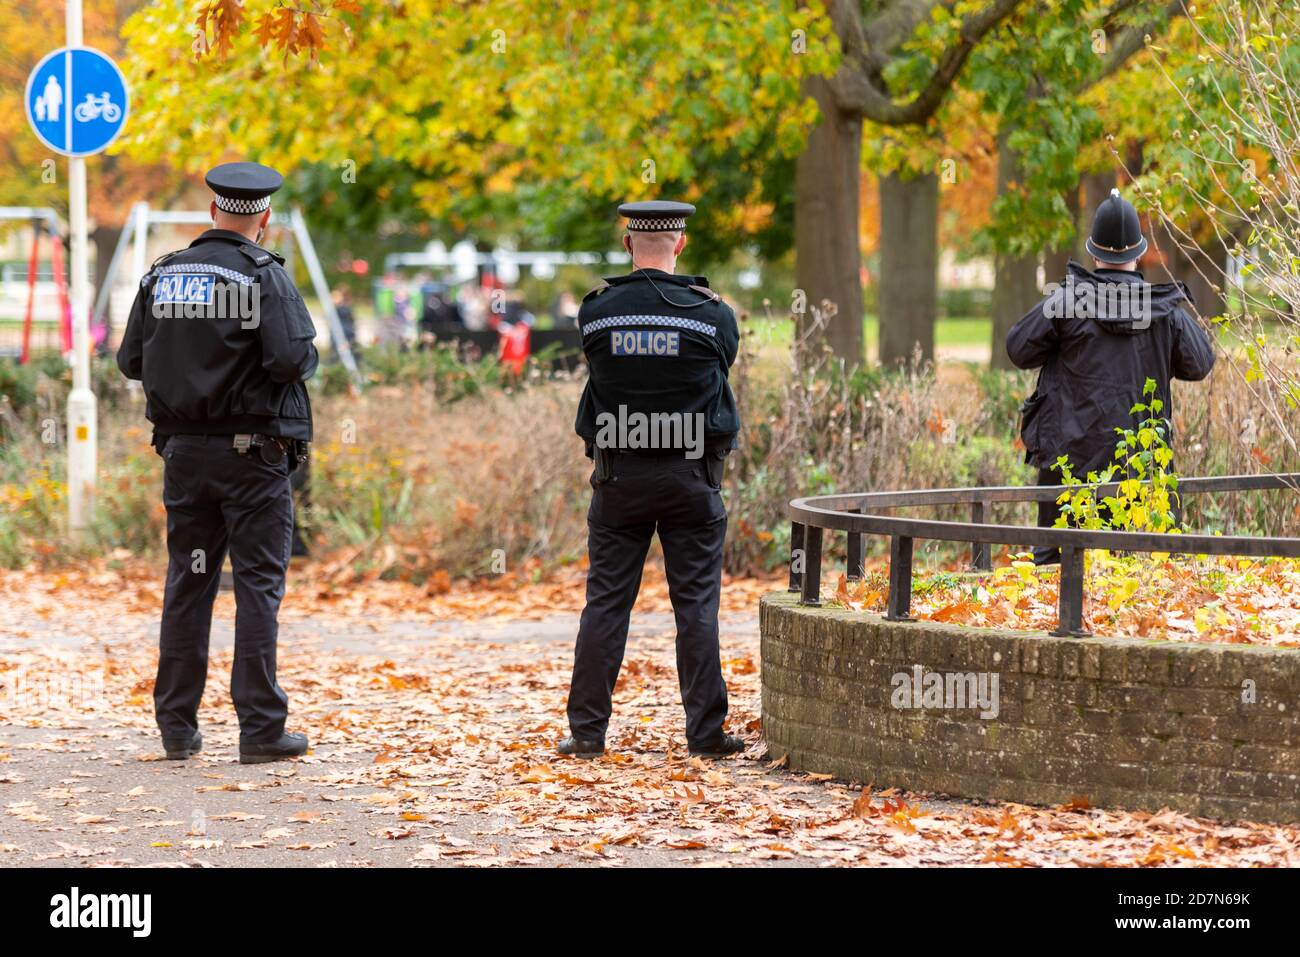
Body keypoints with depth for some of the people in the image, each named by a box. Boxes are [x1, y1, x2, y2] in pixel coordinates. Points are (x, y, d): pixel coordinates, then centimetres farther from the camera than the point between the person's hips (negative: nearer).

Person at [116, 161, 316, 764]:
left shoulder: (163, 276, 6)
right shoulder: (263, 275, -10)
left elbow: (131, 362, 7)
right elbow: (293, 358, -21)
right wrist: (306, 356, 1)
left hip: (184, 452, 5)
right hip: (253, 450, -5)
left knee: (186, 583, 10)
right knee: (258, 584, -2)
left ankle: (177, 726, 12)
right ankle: (260, 729, -4)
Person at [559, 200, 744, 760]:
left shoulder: (596, 312, -5)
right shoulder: (712, 314, -8)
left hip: (619, 475, 1)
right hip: (692, 475, -1)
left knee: (606, 602, 6)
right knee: (697, 606, 3)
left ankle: (587, 731, 5)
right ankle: (706, 734, 3)